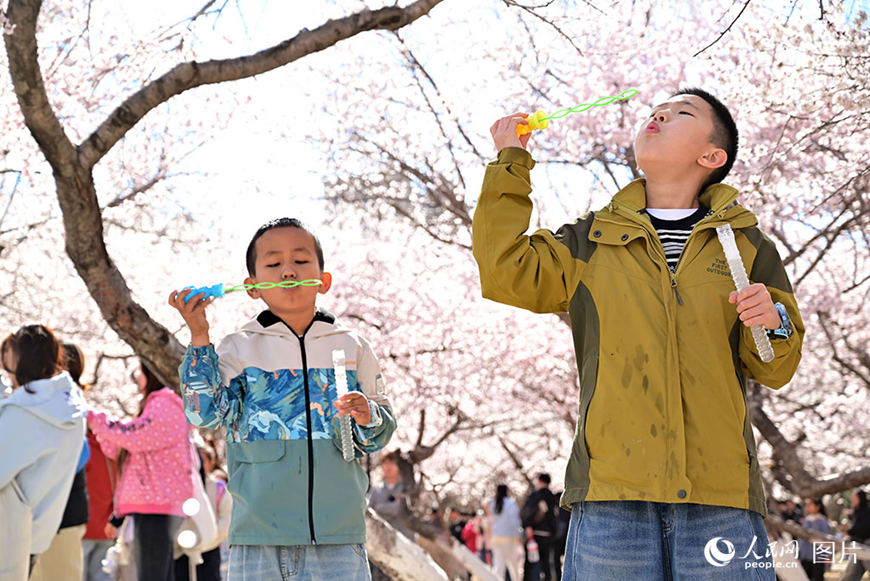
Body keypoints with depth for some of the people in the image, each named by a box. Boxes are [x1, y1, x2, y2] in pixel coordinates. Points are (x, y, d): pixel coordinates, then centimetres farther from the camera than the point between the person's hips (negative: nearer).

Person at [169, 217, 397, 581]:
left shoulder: (352, 348, 10)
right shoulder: (239, 349, 6)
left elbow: (380, 436, 13)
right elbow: (205, 413, -6)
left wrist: (368, 418, -10)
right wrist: (199, 339, -10)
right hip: (258, 531, -1)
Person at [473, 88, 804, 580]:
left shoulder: (746, 244, 15)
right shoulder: (590, 243, 18)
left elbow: (774, 369, 15)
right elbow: (506, 272, 4)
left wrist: (773, 323, -8)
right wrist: (511, 164, 11)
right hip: (613, 484, 0)